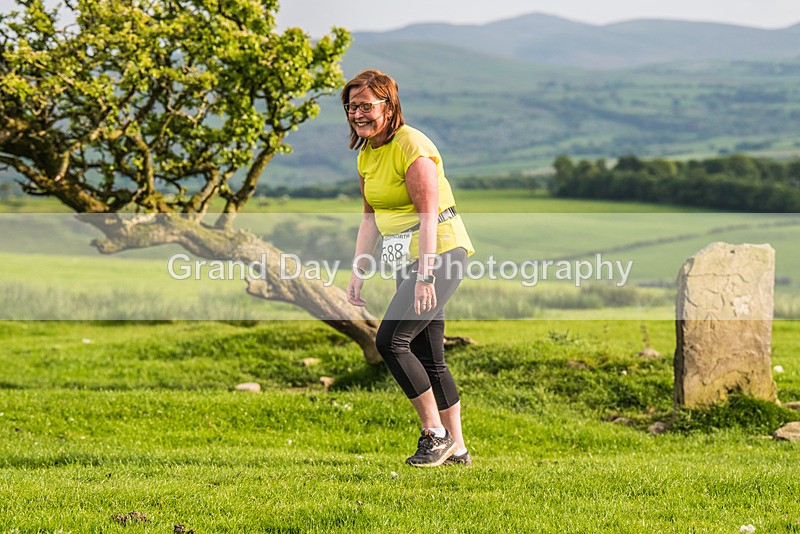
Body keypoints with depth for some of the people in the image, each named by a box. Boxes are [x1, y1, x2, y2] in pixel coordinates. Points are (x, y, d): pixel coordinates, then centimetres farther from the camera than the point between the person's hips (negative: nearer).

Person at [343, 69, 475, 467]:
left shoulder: (411, 146, -16)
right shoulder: (366, 154, 10)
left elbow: (428, 215, -21)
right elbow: (370, 218, 17)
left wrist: (424, 276, -25)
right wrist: (358, 273, 10)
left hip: (441, 253, -9)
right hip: (408, 259, 9)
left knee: (390, 340, -17)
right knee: (427, 358, 8)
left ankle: (436, 433, -8)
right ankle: (456, 447, 15)